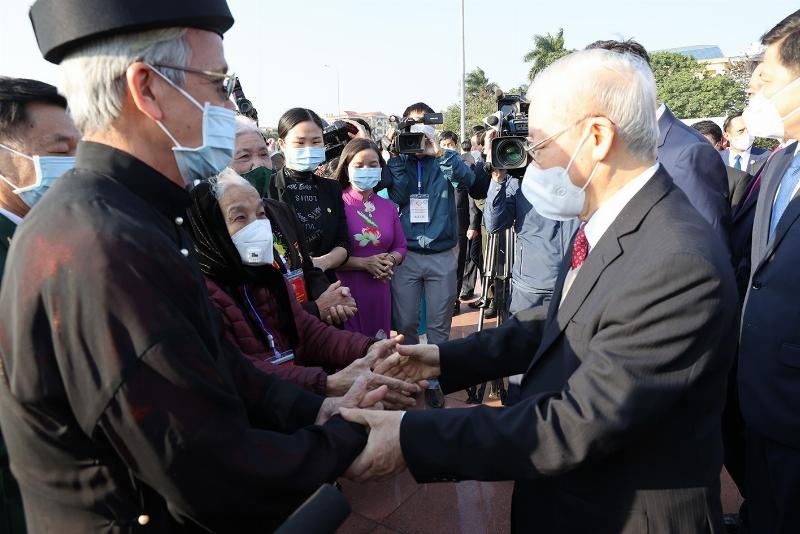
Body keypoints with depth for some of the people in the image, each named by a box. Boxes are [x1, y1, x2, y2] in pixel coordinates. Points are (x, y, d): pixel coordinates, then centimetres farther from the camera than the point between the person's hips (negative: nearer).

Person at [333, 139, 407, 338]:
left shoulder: (388, 207, 10)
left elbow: (401, 247, 16)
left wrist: (390, 260, -5)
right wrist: (364, 263, -15)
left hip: (380, 291, 5)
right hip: (345, 291, -5)